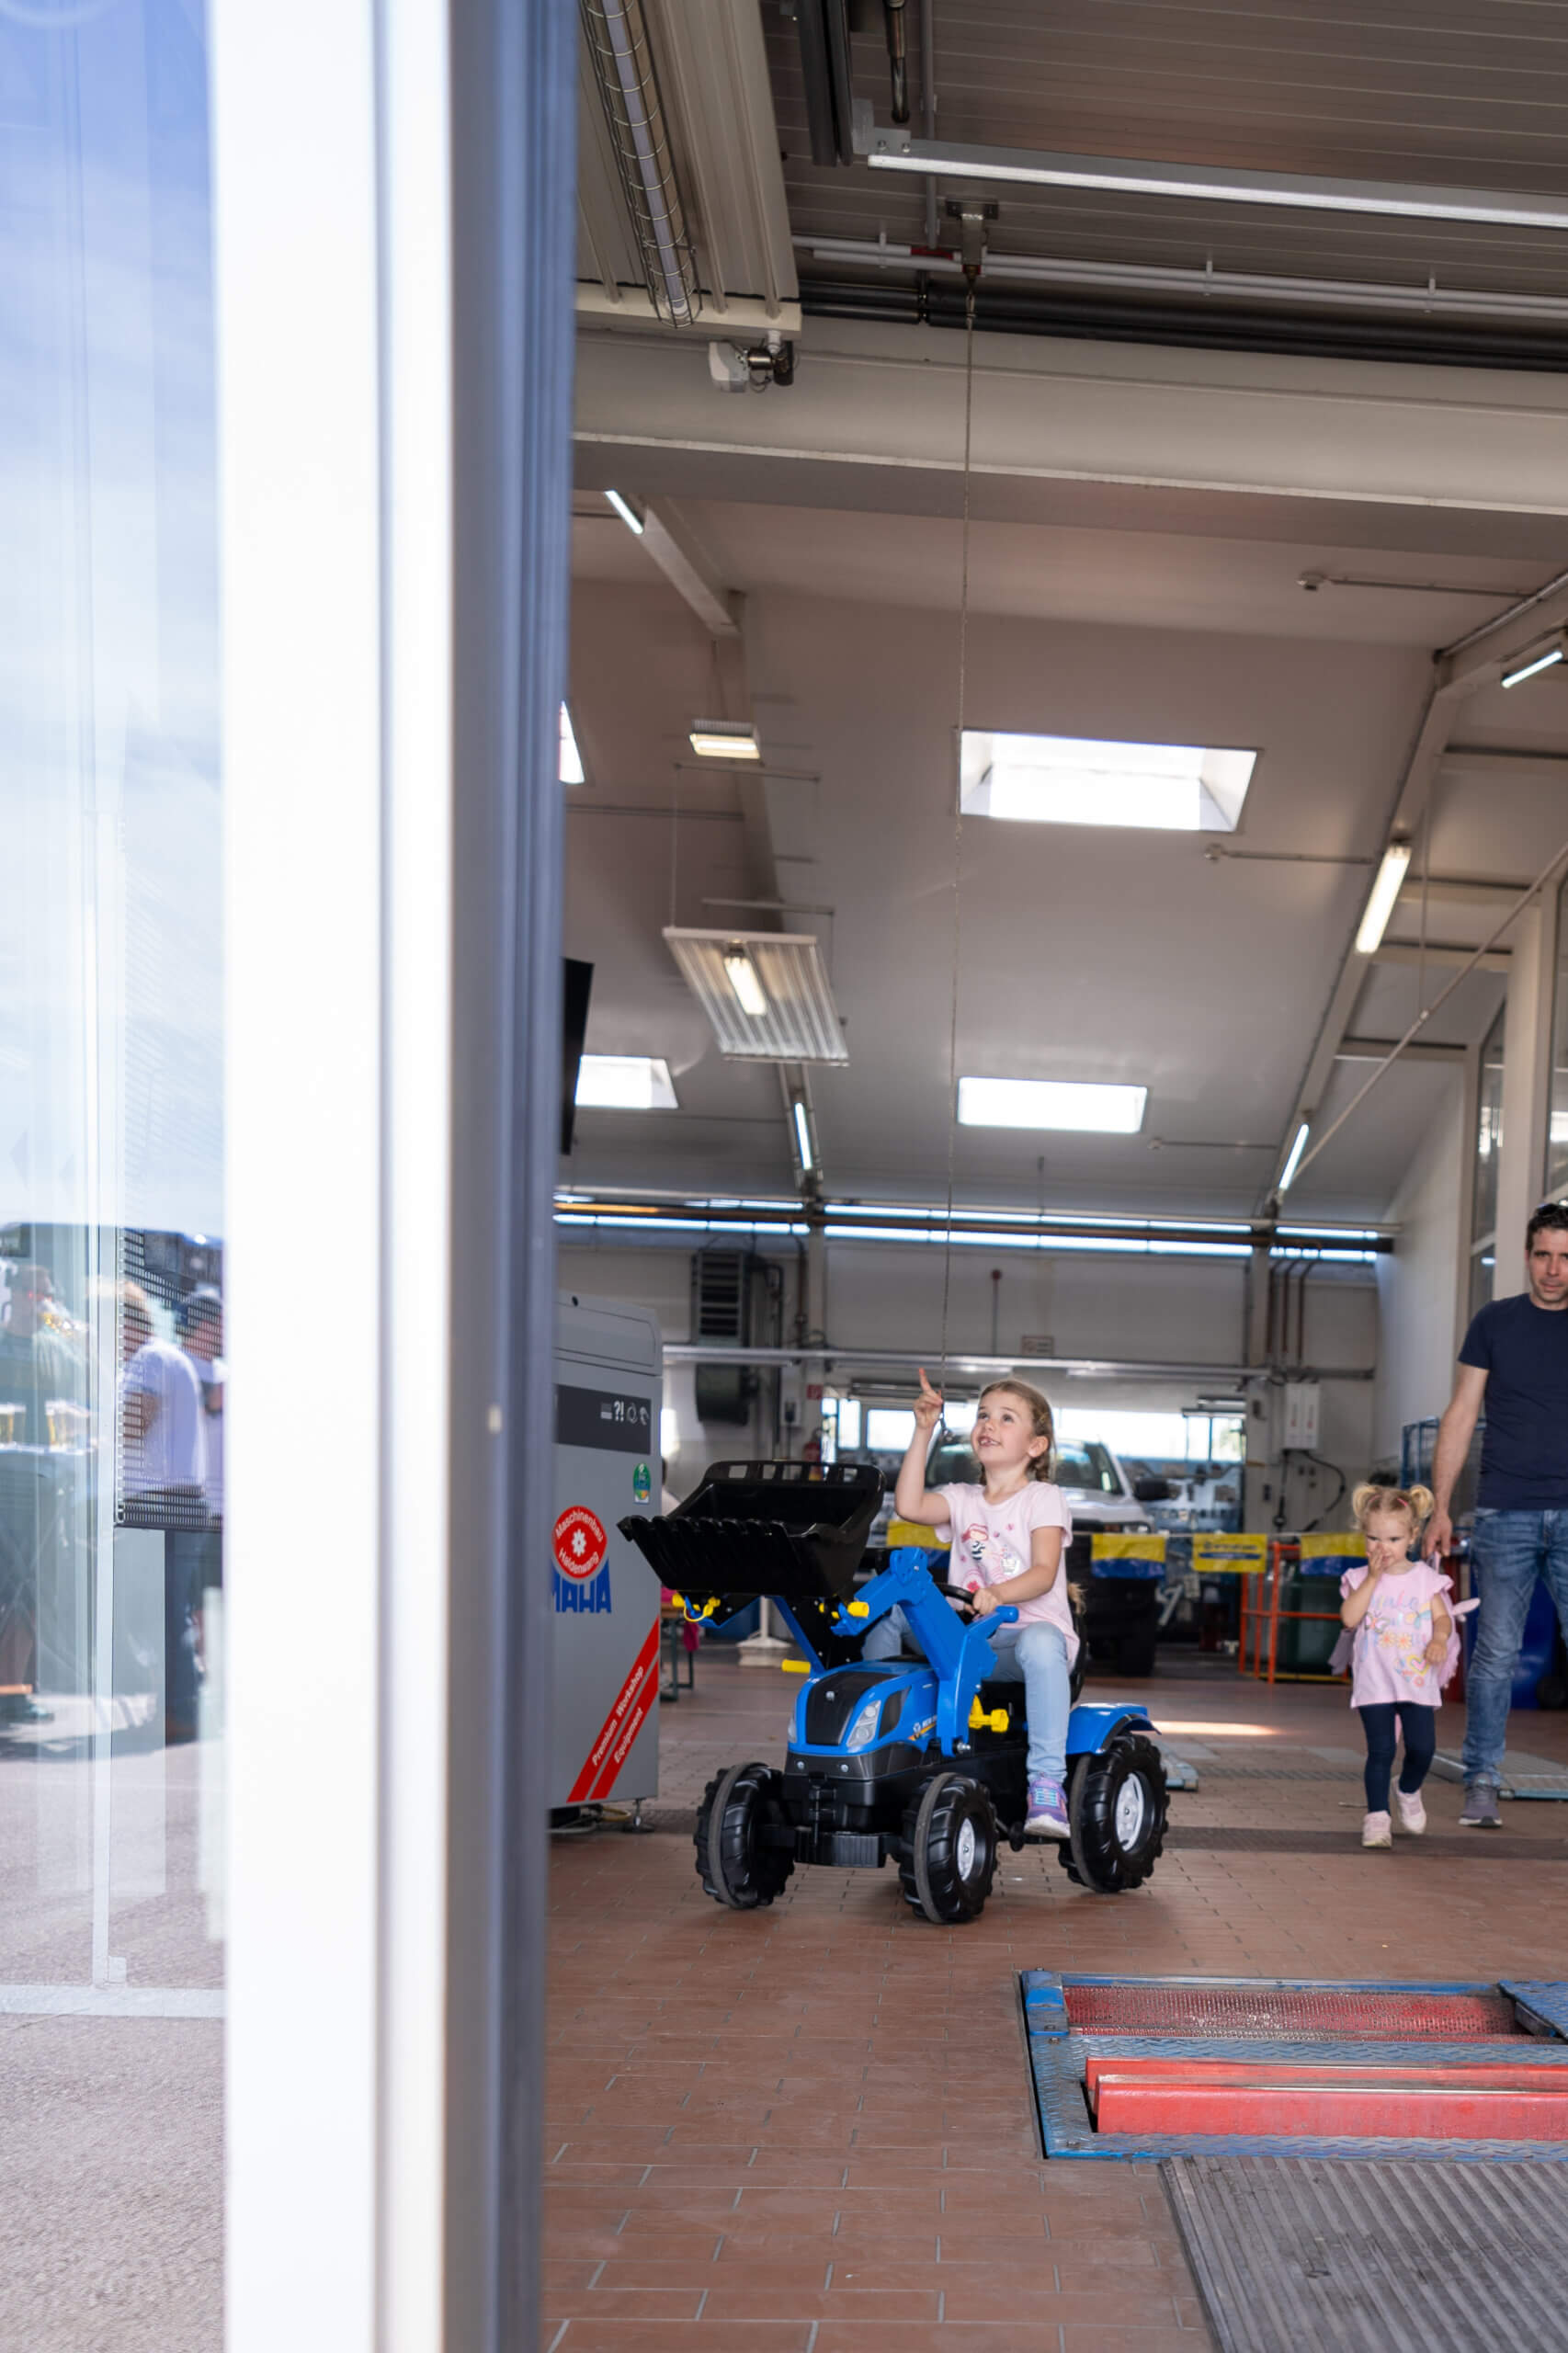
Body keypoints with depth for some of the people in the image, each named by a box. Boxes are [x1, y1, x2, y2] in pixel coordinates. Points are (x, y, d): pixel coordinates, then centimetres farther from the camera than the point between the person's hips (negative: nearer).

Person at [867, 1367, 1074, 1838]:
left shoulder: (1043, 1498, 4)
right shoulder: (963, 1500, 16)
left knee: (1040, 1644, -41)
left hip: (1031, 1626, -4)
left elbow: (1044, 1573, -12)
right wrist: (923, 1430, -5)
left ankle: (1047, 1785, -40)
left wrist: (998, 1595, -34)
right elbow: (910, 1506, -7)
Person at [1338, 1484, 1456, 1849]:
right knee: (1380, 1751, -6)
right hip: (1374, 1682, -1)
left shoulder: (1425, 1577, 5)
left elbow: (1442, 1616, 3)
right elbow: (1349, 1618, -14)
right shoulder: (1360, 1578, 0)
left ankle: (1409, 1792, 29)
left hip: (1418, 1680, 2)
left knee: (1422, 1748, -1)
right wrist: (1373, 1577, -15)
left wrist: (1440, 1639, -19)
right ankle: (1377, 1816, 2)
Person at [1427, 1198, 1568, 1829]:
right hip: (1505, 1514, 0)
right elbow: (1460, 1416, 7)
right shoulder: (1495, 1322, 6)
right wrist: (1440, 1507, 2)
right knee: (1495, 1652, 2)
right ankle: (1481, 1784, 10)